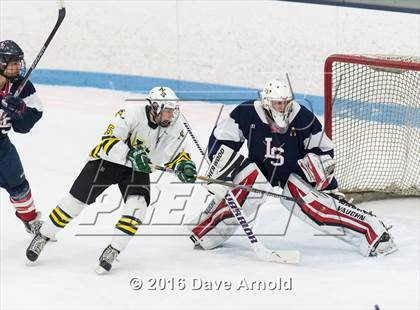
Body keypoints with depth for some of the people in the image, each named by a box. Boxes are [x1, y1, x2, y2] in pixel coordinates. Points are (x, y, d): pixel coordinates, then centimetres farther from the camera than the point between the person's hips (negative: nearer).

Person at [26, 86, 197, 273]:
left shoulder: (175, 128, -14)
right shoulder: (132, 114, -29)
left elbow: (178, 154, -1)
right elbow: (109, 141, -34)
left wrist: (184, 165, -24)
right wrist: (131, 156, -49)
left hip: (137, 169, 3)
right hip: (107, 160, -3)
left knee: (138, 204, -23)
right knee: (77, 199, -3)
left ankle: (113, 250, -13)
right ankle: (42, 237, 16)